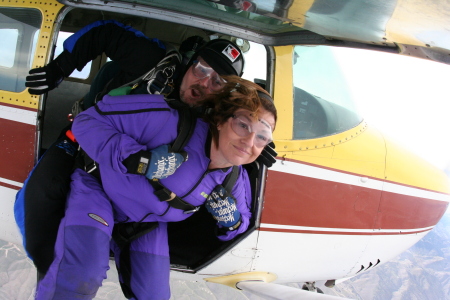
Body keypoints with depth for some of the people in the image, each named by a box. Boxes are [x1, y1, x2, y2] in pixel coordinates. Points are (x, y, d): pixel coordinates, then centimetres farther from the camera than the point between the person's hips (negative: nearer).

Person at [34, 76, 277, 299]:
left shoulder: (235, 181, -14)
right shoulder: (174, 121, -34)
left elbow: (241, 222, 7)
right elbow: (87, 121, -31)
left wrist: (231, 221, -18)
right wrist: (137, 159, -42)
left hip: (148, 224, 6)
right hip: (100, 188, -5)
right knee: (80, 279, -27)